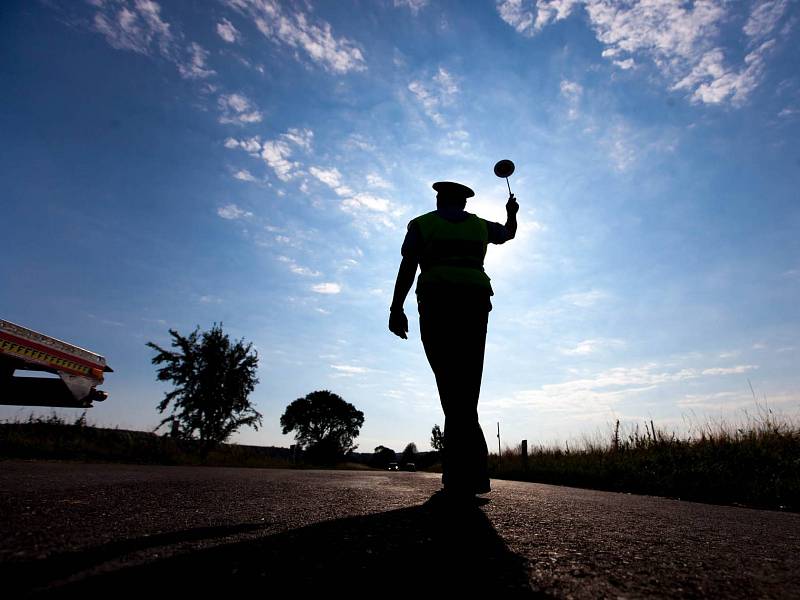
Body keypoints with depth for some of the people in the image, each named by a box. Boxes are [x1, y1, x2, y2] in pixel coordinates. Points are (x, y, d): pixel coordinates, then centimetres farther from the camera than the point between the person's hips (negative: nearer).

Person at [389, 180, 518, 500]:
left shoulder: (422, 224, 13)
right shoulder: (479, 225, 22)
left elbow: (407, 267, 0)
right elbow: (508, 233, 42)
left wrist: (396, 309, -3)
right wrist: (511, 213, 62)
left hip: (437, 301, -3)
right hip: (476, 300, 4)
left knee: (451, 386, -7)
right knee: (466, 387, 5)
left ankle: (470, 473, -11)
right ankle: (460, 473, 6)